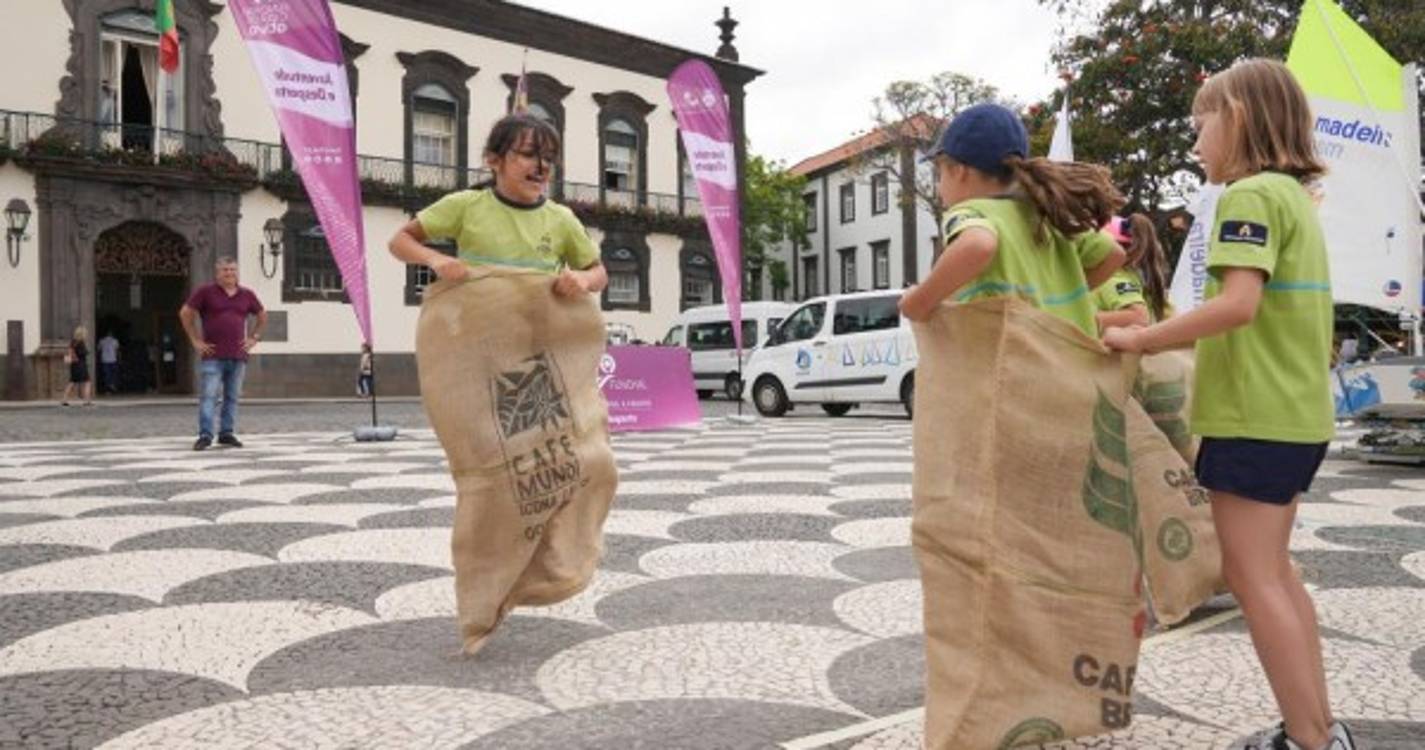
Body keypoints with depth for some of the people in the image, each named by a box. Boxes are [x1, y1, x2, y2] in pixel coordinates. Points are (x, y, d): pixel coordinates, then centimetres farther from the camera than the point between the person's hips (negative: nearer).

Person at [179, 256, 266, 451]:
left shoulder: (246, 295, 11)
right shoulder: (205, 292, 1)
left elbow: (262, 316, 25)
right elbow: (185, 313, 5)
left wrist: (254, 337, 14)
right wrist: (196, 340, 1)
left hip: (238, 356, 4)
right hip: (213, 356, -3)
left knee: (232, 397, 7)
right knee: (208, 396, -8)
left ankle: (227, 433, 14)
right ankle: (205, 436, -8)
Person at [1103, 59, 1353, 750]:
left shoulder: (1251, 193, -13)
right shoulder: (1295, 196, 17)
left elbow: (1238, 304, -26)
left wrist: (1139, 339, -20)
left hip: (1254, 416, -10)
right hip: (1296, 413, 10)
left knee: (1251, 577, -4)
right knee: (1273, 570, 16)